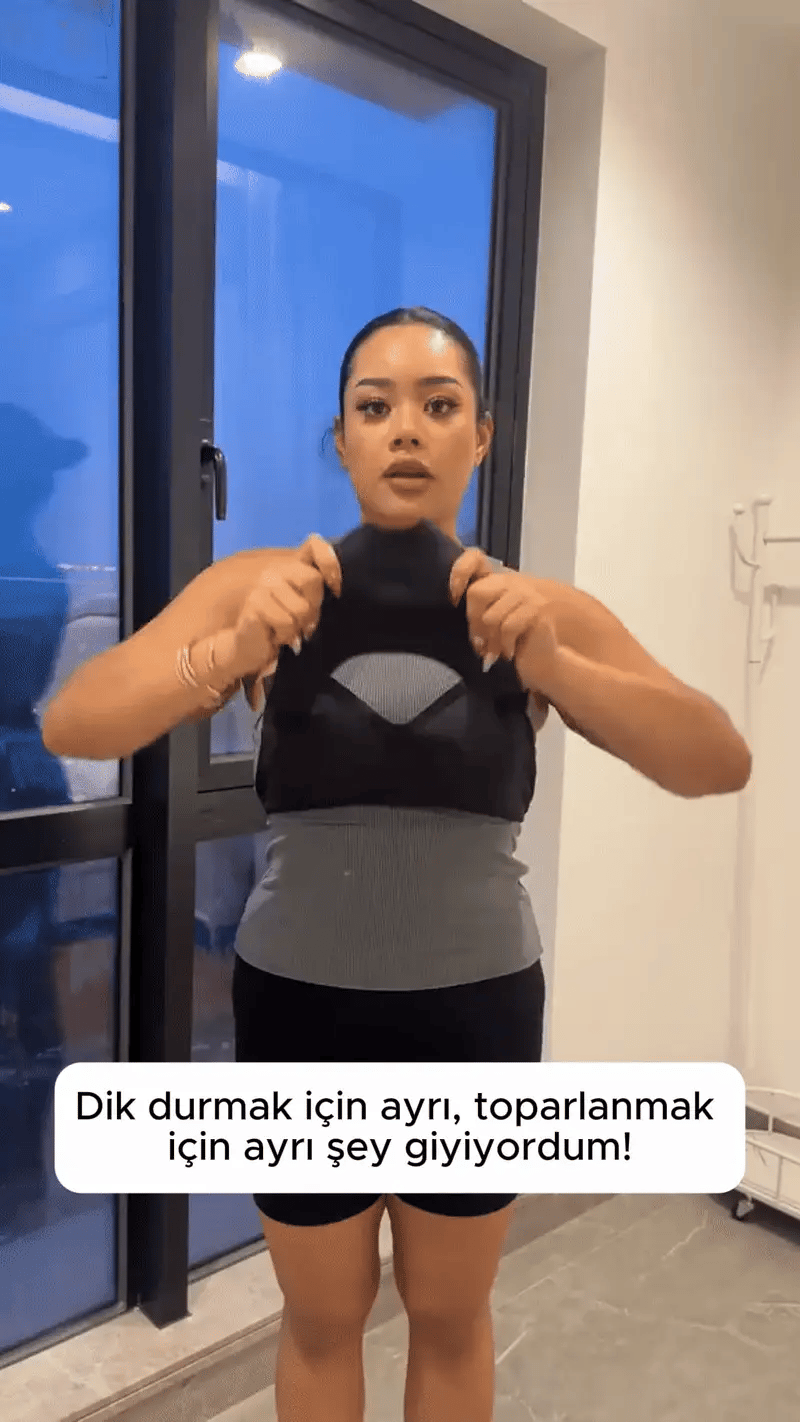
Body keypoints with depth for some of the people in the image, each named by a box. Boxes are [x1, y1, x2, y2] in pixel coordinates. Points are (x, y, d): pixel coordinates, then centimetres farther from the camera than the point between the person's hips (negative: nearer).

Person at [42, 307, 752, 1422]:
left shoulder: (545, 614, -5)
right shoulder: (263, 586, -7)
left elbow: (722, 764, -16)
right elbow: (71, 726, -16)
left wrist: (550, 665, -32)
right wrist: (233, 651, -34)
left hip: (477, 1004, 1)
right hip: (302, 1000, 0)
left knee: (451, 1318, 21)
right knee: (322, 1320, 20)